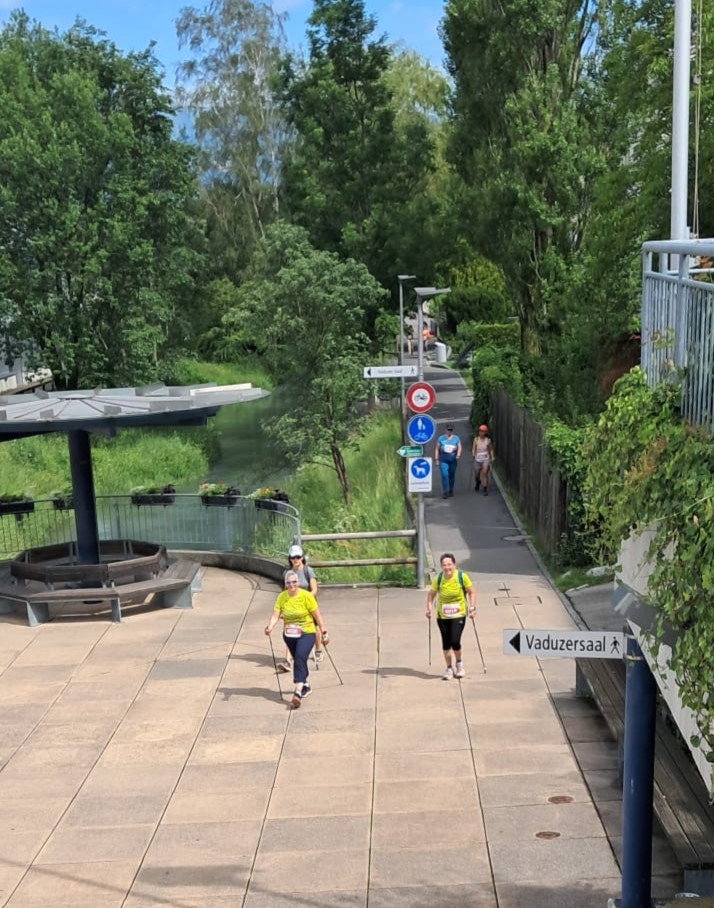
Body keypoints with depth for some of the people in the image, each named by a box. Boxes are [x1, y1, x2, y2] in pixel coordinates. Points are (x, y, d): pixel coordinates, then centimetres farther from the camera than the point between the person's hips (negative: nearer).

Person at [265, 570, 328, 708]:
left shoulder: (306, 596, -13)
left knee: (300, 659, -21)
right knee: (298, 661, 17)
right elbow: (276, 614, -11)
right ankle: (306, 687, 39)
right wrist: (270, 626, -30)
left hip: (307, 633, -5)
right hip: (289, 635, 5)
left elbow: (317, 615, -7)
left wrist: (324, 632, -3)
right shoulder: (282, 597, -4)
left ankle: (298, 693, -27)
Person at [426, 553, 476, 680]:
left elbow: (471, 592, -1)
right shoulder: (438, 579, -9)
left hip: (459, 615, -2)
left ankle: (459, 663, 17)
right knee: (446, 643, 6)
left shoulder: (462, 577, -13)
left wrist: (472, 608, -8)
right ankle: (449, 668, 25)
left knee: (455, 641, -13)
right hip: (442, 616, 2)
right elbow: (431, 594, 3)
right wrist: (429, 608, -10)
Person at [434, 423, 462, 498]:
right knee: (444, 475, -15)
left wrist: (458, 455, -18)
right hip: (443, 460, -1)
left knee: (452, 475, 8)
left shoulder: (456, 438, 7)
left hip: (453, 460, 1)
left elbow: (459, 448, 1)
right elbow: (437, 449, 7)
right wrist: (436, 459, 0)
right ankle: (445, 492, -14)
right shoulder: (441, 438, 6)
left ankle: (451, 491, 23)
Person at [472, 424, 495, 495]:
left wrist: (492, 457, -3)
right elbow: (473, 449, -3)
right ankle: (477, 483, 46)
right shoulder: (476, 439, 0)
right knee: (476, 475, 11)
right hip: (477, 459, 1)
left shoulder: (488, 440, 2)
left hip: (486, 459, -1)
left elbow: (491, 449, 11)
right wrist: (473, 454, -22)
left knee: (485, 473, -18)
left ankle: (485, 489, -17)